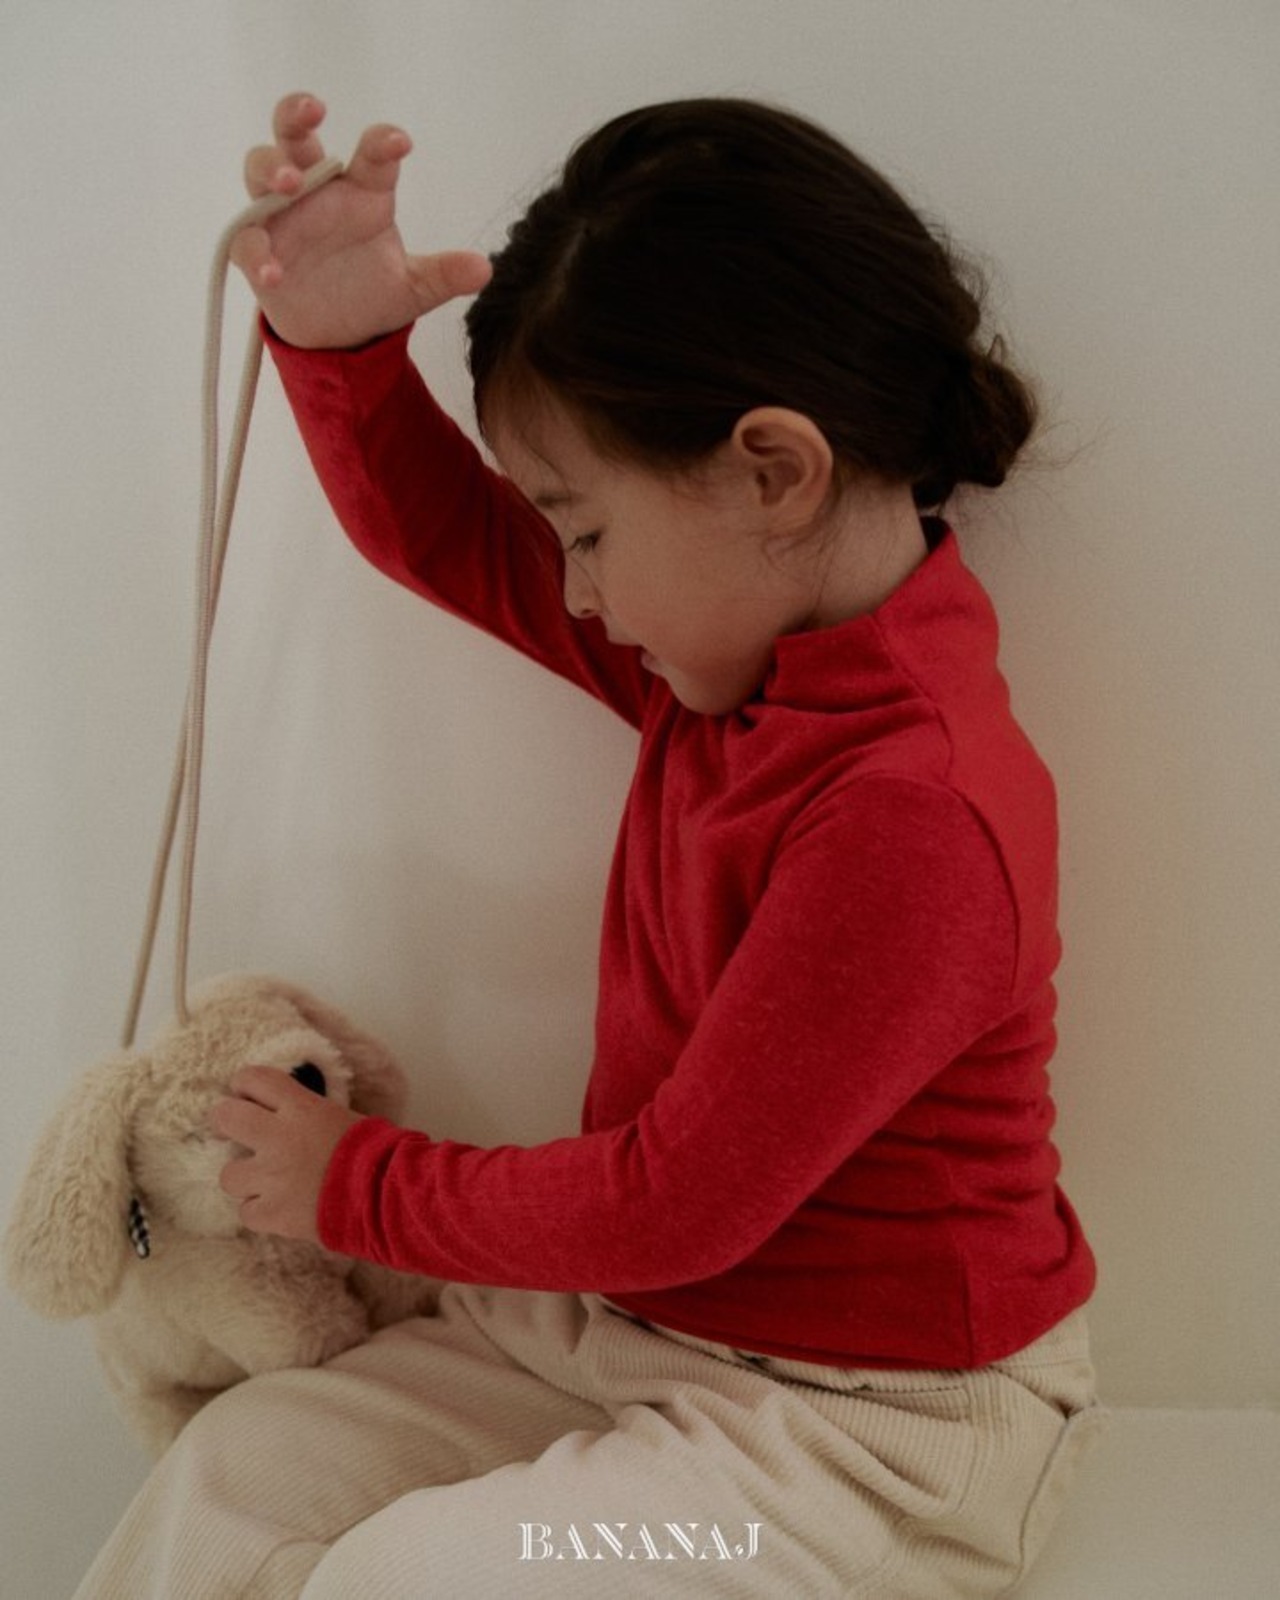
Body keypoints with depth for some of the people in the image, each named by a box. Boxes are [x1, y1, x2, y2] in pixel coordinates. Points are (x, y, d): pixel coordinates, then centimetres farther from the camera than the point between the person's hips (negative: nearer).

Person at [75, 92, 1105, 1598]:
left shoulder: (917, 813, -30)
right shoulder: (734, 642, -2)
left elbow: (676, 1205, -23)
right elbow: (449, 536, 12)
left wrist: (359, 1184, -8)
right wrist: (338, 339, -8)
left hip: (863, 1425, -8)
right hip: (629, 1324, 8)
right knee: (239, 1470, 0)